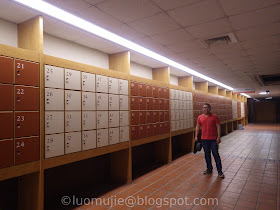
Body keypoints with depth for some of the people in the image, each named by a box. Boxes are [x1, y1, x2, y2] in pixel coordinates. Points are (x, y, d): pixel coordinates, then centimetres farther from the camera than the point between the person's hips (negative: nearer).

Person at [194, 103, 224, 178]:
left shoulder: (214, 116, -2)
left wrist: (218, 137, -10)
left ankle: (219, 171, 9)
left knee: (216, 154, 0)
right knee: (207, 154, 12)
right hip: (204, 139, 3)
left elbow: (218, 127, -3)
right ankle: (209, 169, 26)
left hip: (213, 139, -3)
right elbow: (198, 127, 10)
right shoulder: (200, 117, 5)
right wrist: (196, 136, 4)